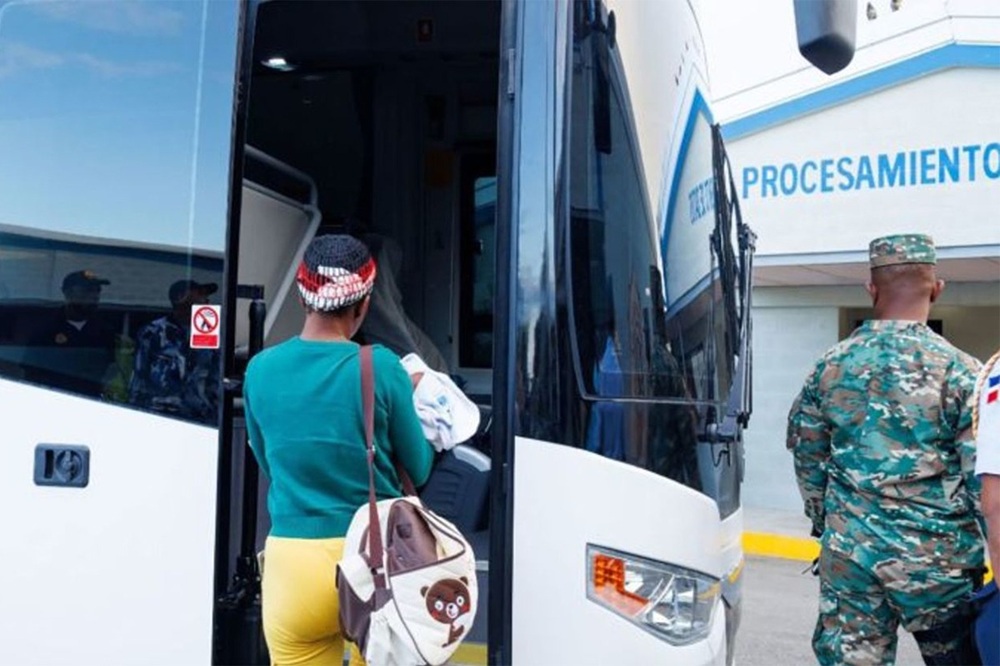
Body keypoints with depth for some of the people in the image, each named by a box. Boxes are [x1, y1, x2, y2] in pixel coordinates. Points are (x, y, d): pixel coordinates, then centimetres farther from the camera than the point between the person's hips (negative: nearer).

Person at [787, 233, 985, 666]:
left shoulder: (830, 366, 0)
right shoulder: (959, 372, -9)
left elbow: (808, 457, 9)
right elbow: (983, 480, -9)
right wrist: (983, 551, 3)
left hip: (849, 553, 2)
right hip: (934, 559, -2)